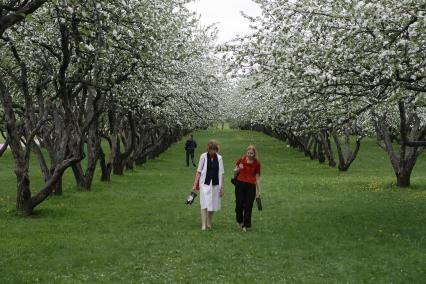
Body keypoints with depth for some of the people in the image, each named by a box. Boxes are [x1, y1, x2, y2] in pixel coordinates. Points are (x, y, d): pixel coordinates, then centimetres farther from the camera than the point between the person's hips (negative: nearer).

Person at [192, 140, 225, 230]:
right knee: (205, 204, -10)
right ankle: (203, 225, -8)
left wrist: (222, 187, 6)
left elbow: (221, 173, 7)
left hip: (215, 184, 3)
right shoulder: (203, 156, -3)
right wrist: (195, 184, -1)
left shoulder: (219, 158, 2)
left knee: (213, 205, 8)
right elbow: (199, 171, 1)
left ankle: (209, 224, 23)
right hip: (205, 183, -2)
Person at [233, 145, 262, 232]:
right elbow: (235, 172, 10)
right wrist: (238, 169, -14)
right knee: (239, 204, 1)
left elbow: (257, 177, 8)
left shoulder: (257, 163, 2)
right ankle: (239, 221, 26)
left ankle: (246, 225, 10)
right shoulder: (241, 160, -1)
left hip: (251, 185, 0)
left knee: (248, 206, -1)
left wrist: (258, 190, 8)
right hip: (240, 184, 0)